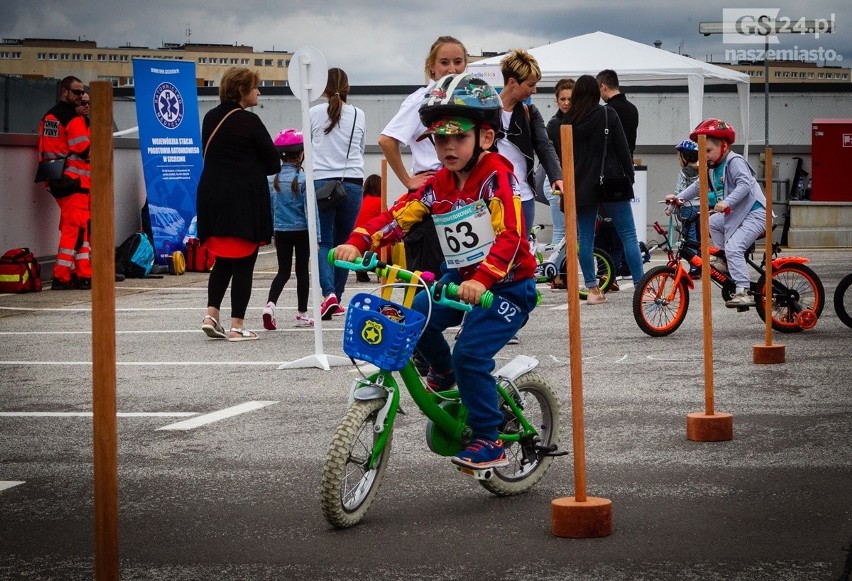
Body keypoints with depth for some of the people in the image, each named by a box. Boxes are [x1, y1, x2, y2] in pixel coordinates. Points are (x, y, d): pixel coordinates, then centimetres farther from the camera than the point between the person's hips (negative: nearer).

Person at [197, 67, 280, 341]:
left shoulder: (210, 118, 10)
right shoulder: (249, 121, -10)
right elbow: (273, 162, -7)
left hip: (211, 195, 6)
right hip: (244, 199, -6)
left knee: (223, 260, 17)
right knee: (244, 262, 1)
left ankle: (211, 313, 4)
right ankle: (237, 326, 1)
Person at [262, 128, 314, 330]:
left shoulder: (272, 178, -1)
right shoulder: (303, 179, -13)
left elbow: (269, 207, 7)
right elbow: (309, 209, -13)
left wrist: (272, 232, 17)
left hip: (281, 231, 3)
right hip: (301, 230, -3)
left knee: (283, 271, 10)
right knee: (302, 272, 9)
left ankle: (270, 304, -13)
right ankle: (302, 314, 16)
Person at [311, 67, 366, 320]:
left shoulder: (314, 113, 1)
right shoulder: (358, 115, 6)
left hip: (321, 183, -2)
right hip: (352, 183, 2)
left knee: (324, 243, 0)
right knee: (344, 243, 11)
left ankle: (329, 294, -21)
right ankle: (336, 298, 14)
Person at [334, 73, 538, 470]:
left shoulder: (497, 176, -16)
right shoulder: (439, 184, 5)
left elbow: (509, 235, -29)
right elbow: (399, 215, -3)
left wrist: (482, 280, -44)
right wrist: (357, 242, -20)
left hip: (507, 284, -7)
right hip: (461, 277, 7)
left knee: (470, 356, -20)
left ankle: (488, 441, -6)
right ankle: (442, 371, 18)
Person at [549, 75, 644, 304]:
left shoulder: (566, 122, 3)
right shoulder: (608, 116, -5)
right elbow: (622, 148, -4)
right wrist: (630, 176, 6)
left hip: (581, 187, 3)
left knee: (585, 238, 8)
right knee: (628, 235, 0)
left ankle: (592, 289, 6)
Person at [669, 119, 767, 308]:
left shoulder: (735, 161, -16)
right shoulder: (713, 167, 13)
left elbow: (745, 185, -29)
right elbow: (699, 185, 17)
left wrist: (727, 202, -40)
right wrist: (680, 197, 5)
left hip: (755, 213, -10)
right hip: (736, 214, 10)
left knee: (733, 247, -22)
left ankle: (744, 292, -26)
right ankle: (726, 262, 19)